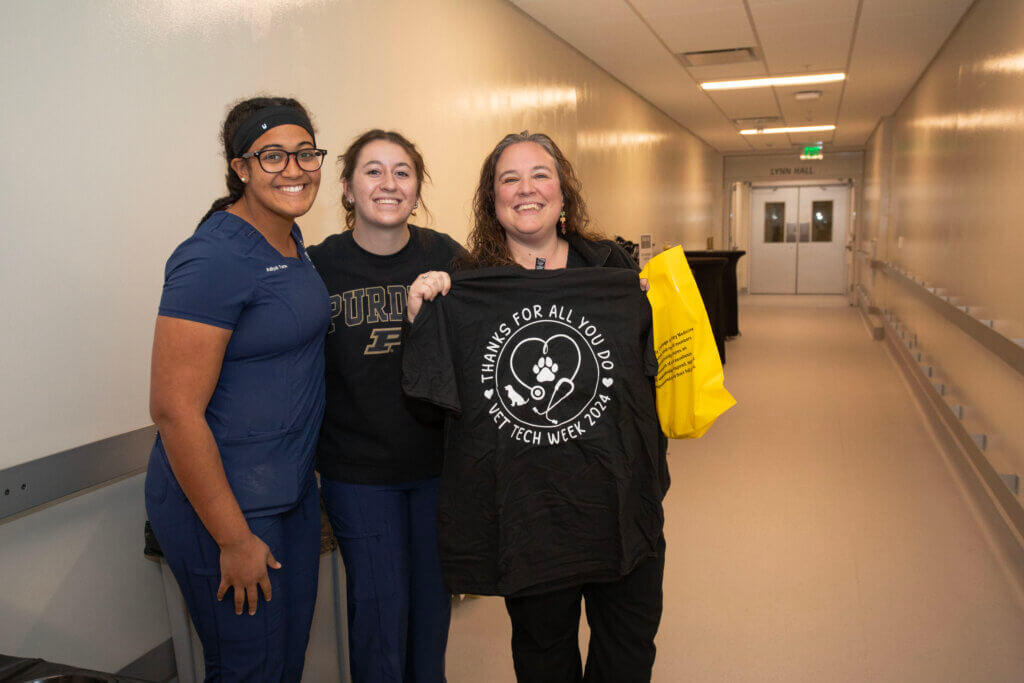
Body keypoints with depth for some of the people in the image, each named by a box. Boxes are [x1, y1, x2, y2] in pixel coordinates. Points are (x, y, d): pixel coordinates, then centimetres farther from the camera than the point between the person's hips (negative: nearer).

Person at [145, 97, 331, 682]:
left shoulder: (290, 239, 6)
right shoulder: (214, 259, -21)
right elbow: (174, 408, -23)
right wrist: (235, 540, -19)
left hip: (294, 489, 8)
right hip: (223, 501, -8)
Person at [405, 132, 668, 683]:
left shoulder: (613, 271, 1)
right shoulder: (465, 290, -3)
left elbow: (654, 368, 9)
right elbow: (435, 400, -2)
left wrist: (662, 304, -6)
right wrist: (421, 321, -14)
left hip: (618, 498, 2)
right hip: (524, 510, -1)